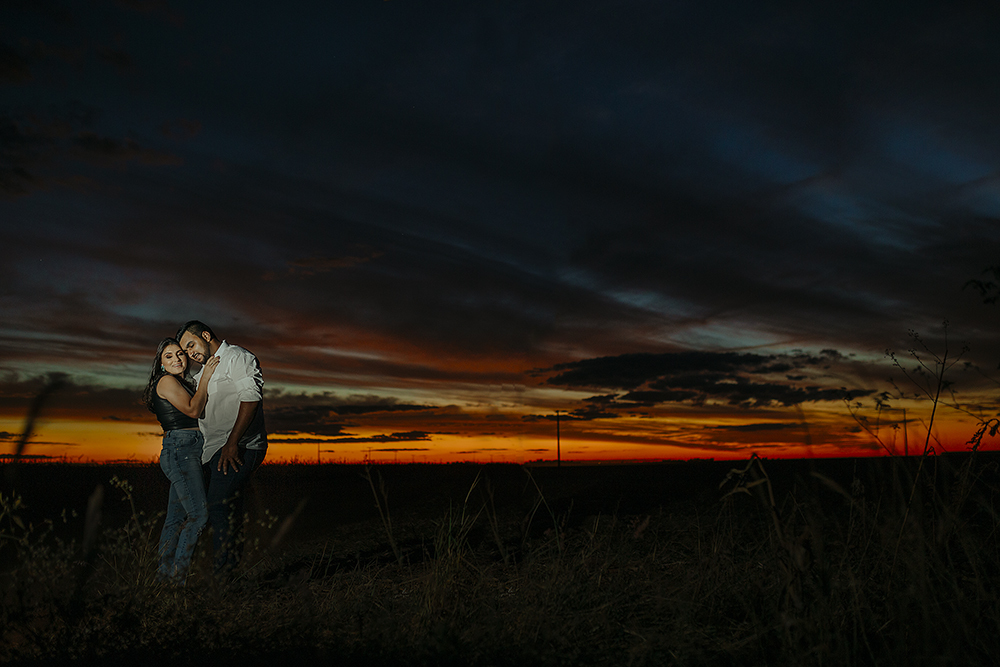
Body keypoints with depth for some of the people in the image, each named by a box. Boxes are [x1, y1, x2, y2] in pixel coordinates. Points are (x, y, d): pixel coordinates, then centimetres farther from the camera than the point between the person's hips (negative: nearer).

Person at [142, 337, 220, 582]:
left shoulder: (182, 383, 24)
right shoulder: (166, 381, -4)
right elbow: (193, 410, -14)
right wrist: (205, 377, -7)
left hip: (186, 454, 10)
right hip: (180, 450, -10)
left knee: (176, 518, 9)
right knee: (199, 514, -14)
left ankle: (165, 573, 13)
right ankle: (177, 574, -11)